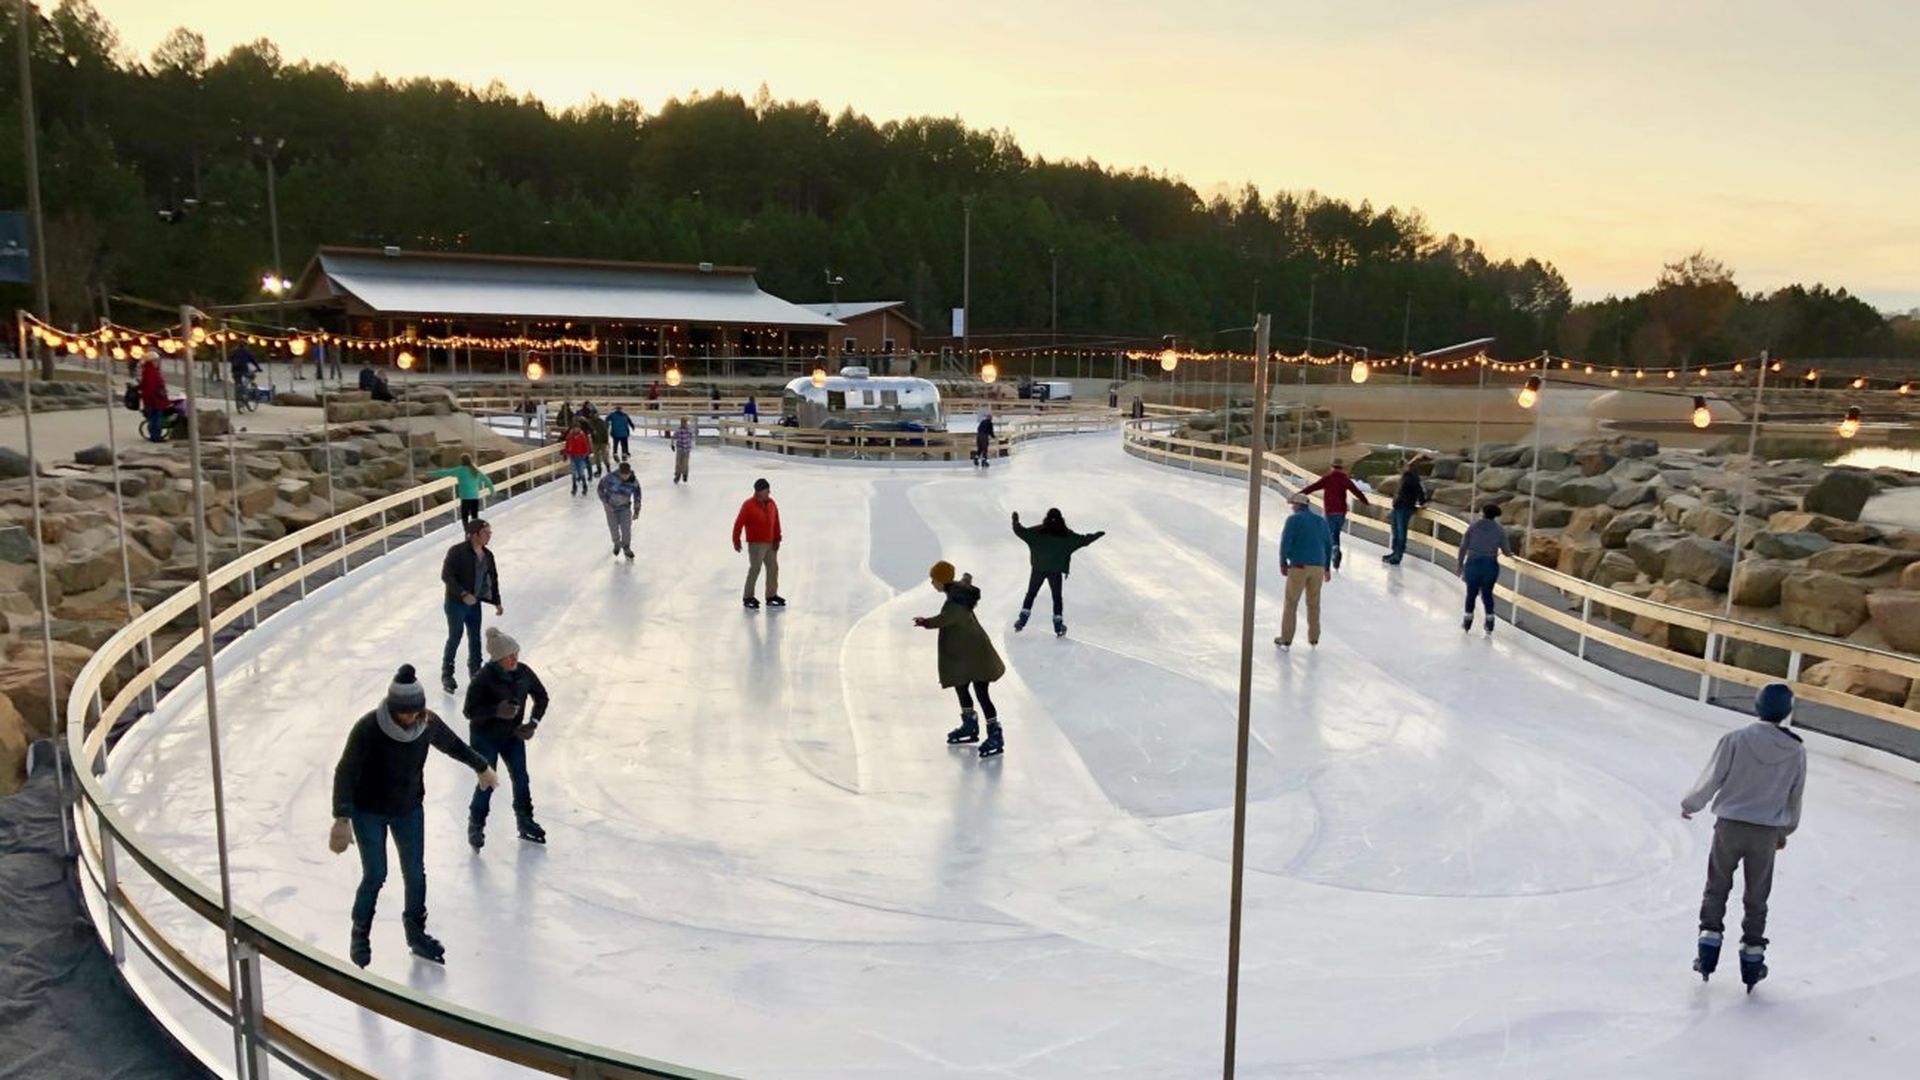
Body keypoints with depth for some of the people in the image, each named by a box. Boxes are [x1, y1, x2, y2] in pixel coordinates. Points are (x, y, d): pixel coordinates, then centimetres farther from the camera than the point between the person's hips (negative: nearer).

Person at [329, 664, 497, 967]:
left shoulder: (427, 723, -14)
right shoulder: (368, 729, -27)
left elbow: (453, 745, 5)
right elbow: (345, 773, -27)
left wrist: (482, 768, 20)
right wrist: (342, 819, -35)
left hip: (409, 809, 4)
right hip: (369, 811, -4)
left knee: (415, 873, 9)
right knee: (375, 875, -2)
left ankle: (416, 933, 29)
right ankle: (360, 935, 24)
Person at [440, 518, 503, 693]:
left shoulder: (487, 555, 3)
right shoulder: (457, 551, -17)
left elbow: (493, 579, 11)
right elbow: (446, 576, -20)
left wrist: (497, 602, 10)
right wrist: (463, 594, -25)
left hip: (475, 603, 6)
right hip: (456, 602, -6)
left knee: (475, 638, 12)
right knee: (455, 636, -3)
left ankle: (475, 670, 29)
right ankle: (447, 674, 11)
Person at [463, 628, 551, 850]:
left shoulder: (523, 672, -11)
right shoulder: (483, 679, -25)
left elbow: (541, 696, 3)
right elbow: (469, 710, -22)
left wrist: (533, 723, -8)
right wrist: (496, 711, -36)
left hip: (513, 735, 5)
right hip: (485, 738, -5)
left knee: (521, 778, 11)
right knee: (487, 783, 0)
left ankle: (525, 822, 30)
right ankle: (476, 826, 23)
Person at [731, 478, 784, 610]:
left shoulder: (772, 504, 4)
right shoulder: (748, 505, -14)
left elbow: (776, 523, 9)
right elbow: (739, 523, -11)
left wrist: (777, 539, 5)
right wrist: (736, 540, -9)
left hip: (770, 543, 7)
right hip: (756, 544, -7)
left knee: (773, 568, 12)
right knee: (755, 569, -6)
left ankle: (771, 596, 25)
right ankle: (748, 598, 5)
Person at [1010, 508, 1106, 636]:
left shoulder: (1038, 532, -6)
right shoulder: (1066, 534, -5)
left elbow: (1021, 531, -3)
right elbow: (1083, 540, 2)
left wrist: (1015, 520, 15)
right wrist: (1097, 535, 17)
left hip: (1038, 569, 0)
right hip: (1056, 571, 0)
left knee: (1031, 594, 12)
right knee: (1057, 597, 10)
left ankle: (1021, 622, 7)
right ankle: (1058, 626, 8)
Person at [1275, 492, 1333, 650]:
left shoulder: (1294, 519, -4)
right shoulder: (1321, 521, 11)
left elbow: (1286, 541, -11)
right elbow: (1329, 545, 13)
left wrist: (1283, 562, 0)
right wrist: (1327, 568, 20)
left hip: (1298, 566, -4)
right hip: (1318, 567, 4)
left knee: (1291, 603, 5)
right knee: (1314, 604, 17)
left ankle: (1286, 639, 6)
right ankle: (1313, 637, 24)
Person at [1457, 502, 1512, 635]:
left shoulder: (1473, 527, -3)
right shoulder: (1500, 529, -3)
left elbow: (1463, 547, -3)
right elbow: (1507, 551, -2)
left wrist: (1460, 564, 7)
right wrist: (1510, 553, 22)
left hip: (1473, 563, -1)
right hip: (1490, 565, 1)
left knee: (1471, 593, 12)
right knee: (1487, 593, 15)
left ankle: (1467, 624, 16)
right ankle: (1489, 625, 18)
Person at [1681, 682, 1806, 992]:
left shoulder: (1735, 740, -15)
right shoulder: (1796, 750, -6)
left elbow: (1711, 780, -8)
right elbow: (1794, 798, 6)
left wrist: (1690, 804, 11)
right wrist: (1785, 831, 22)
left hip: (1730, 826, -1)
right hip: (1766, 833, 2)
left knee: (1717, 889, 16)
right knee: (1756, 899, 15)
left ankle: (1708, 954, 15)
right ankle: (1751, 962, 22)